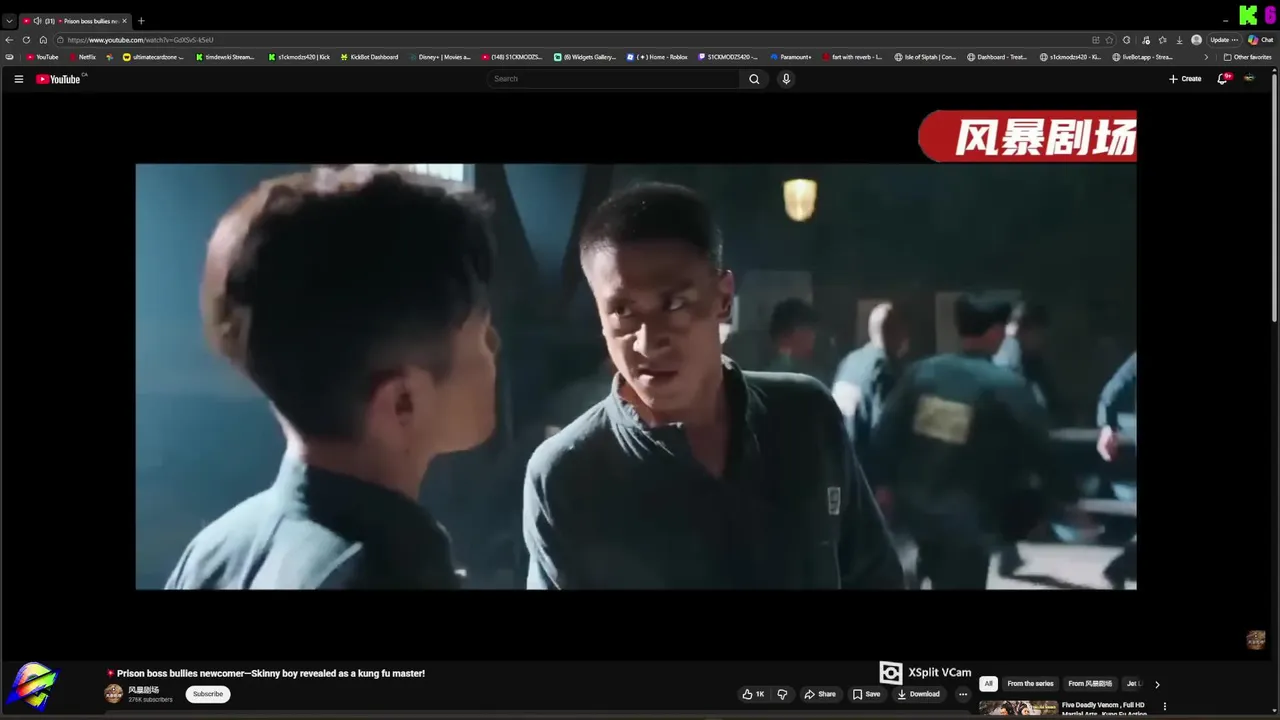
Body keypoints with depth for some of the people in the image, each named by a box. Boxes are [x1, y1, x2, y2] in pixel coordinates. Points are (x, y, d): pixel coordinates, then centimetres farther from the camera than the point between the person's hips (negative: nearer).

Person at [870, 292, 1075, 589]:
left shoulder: (921, 372, -1)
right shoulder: (1007, 387, -13)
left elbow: (884, 435, 2)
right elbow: (1040, 449, -8)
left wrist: (887, 481, 15)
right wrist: (1067, 497, 4)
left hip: (913, 504, 5)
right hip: (965, 517, -5)